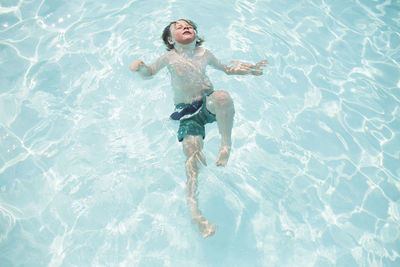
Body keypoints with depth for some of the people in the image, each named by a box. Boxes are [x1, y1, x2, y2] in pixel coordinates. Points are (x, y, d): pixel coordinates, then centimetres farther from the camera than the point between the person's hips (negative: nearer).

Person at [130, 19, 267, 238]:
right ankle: (193, 208, -26)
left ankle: (226, 144, -17)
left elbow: (226, 68, 24)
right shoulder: (170, 58, 3)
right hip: (187, 111, -1)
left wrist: (248, 70, 11)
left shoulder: (204, 54, 9)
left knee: (222, 97, -36)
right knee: (192, 150, -22)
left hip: (208, 103, 2)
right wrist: (140, 67, -9)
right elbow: (149, 73, 14)